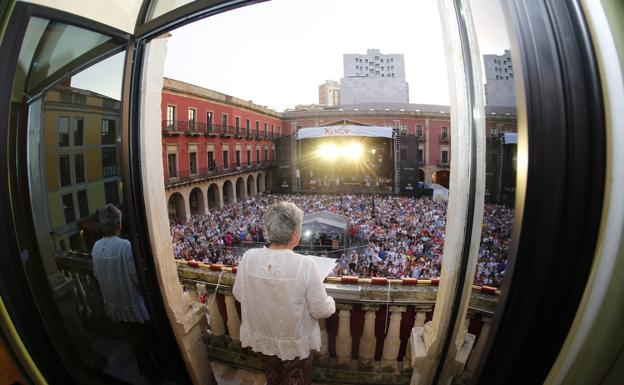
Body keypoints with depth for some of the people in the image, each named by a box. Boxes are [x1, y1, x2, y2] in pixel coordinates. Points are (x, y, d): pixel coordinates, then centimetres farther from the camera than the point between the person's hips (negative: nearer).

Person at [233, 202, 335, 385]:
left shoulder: (248, 257, -20)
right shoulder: (306, 264, -31)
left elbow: (239, 294, -4)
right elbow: (321, 311, -20)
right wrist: (330, 301, 2)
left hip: (262, 339, 3)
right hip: (296, 343, -3)